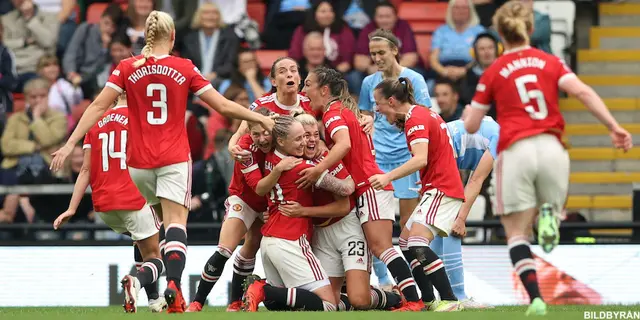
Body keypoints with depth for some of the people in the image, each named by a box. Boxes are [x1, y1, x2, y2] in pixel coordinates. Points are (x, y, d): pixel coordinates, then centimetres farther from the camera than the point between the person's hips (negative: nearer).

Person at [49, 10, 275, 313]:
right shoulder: (185, 69, -2)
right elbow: (223, 106, 1)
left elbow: (98, 106, -6)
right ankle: (173, 286, -31)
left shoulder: (127, 68, -1)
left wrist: (70, 144, -6)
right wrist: (260, 118, 14)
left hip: (139, 162, 2)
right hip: (175, 160, -2)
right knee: (176, 223, -8)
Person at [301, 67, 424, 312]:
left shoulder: (333, 113, -8)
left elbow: (344, 144, -27)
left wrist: (319, 169, -33)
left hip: (370, 187, -10)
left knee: (380, 246, -16)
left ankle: (414, 300, -24)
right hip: (368, 187, 10)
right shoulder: (344, 111, 21)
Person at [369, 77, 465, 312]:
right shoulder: (422, 114, 16)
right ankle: (429, 301, 15)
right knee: (405, 243, 14)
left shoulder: (416, 118, -14)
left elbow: (420, 159, -28)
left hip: (441, 189, -11)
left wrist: (388, 177, -34)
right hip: (437, 189, 11)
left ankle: (450, 301, -29)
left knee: (417, 243, -24)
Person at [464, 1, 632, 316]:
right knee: (551, 206, 24)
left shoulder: (493, 72, 7)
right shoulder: (551, 62, 10)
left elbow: (471, 127, 10)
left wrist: (467, 116, 34)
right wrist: (614, 127, -9)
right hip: (552, 148, 2)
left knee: (517, 234, 4)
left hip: (514, 152, -2)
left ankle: (535, 298, -16)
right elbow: (583, 92, -6)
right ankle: (548, 215, -15)